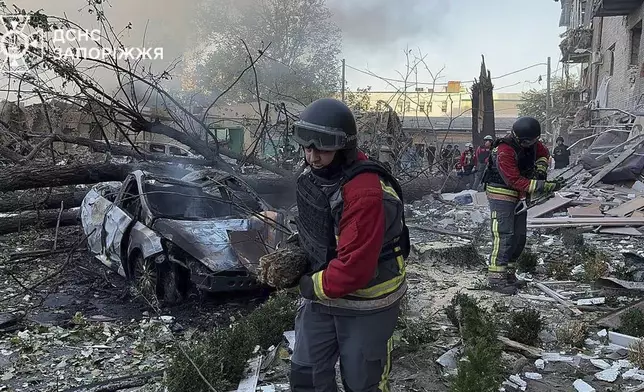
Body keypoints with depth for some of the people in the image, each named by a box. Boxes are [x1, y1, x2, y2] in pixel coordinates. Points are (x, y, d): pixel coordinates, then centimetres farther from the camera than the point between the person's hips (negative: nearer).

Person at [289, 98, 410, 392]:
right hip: (322, 295, 8)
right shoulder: (313, 175, -1)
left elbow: (354, 267, -32)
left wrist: (313, 287, -17)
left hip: (366, 307, -8)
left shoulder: (365, 193, -32)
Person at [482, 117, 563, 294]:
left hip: (519, 196, 9)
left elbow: (544, 154, 22)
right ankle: (496, 277, -12)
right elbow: (516, 181, -28)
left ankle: (508, 273, 21)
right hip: (501, 195, -9)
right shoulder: (504, 151, -26)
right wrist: (545, 186, -29)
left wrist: (541, 169, 0)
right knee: (504, 236, -15)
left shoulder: (531, 143, -1)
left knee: (519, 237, 11)